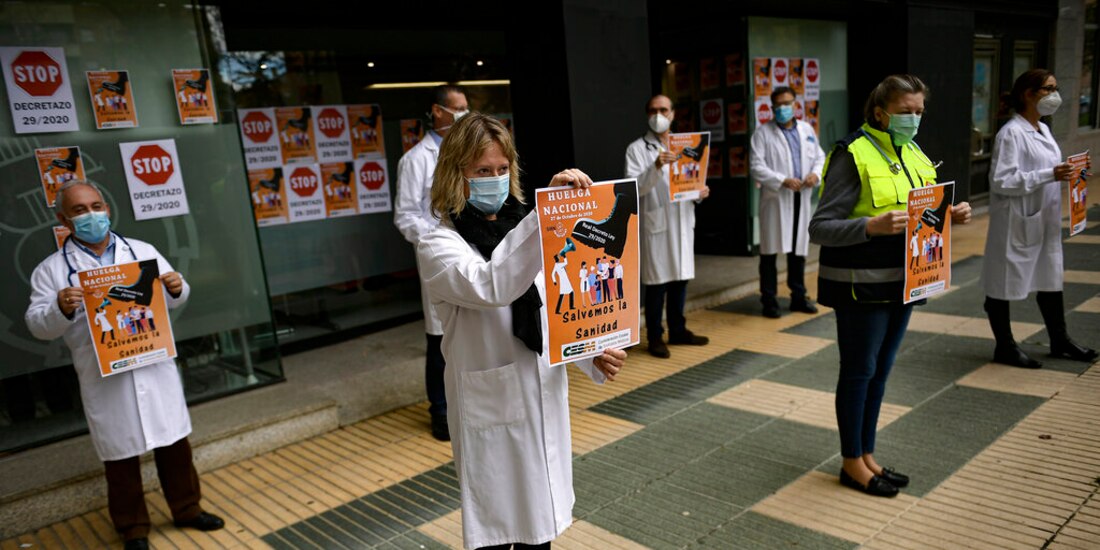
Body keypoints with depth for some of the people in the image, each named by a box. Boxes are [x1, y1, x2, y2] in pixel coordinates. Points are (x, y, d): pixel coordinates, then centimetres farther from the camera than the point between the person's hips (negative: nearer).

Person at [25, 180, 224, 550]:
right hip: (106, 379, -2)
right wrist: (61, 309, -24)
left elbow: (174, 300, 12)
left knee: (174, 443, 12)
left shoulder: (143, 251, 8)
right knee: (121, 456, 9)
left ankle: (187, 509, 31)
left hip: (155, 369, 3)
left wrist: (177, 288, -11)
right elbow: (38, 326, -4)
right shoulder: (52, 269, 0)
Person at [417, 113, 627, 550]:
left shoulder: (523, 229, 6)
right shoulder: (438, 246, -12)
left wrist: (595, 354, -7)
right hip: (493, 413, -5)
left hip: (547, 404, 6)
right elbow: (491, 286, -34)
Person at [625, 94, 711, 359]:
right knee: (657, 283, -1)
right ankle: (655, 337, 10)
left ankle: (677, 331, 26)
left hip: (682, 221, 6)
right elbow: (634, 188, -15)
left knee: (680, 279, 13)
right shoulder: (637, 149, -4)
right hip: (656, 224, -6)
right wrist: (656, 166, -29)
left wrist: (700, 191, 0)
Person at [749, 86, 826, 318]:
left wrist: (816, 174, -6)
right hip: (775, 198, -4)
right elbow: (756, 167, -9)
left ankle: (798, 296, 21)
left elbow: (820, 157, 16)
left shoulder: (807, 129, 15)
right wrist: (783, 181, -18)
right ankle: (769, 299, 8)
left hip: (802, 198, 4)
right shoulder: (763, 133, -1)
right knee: (770, 250, 0)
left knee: (799, 249, 11)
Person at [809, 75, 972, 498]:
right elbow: (819, 228, -20)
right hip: (861, 284, -8)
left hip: (901, 281, 8)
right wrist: (872, 226, -33)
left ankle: (867, 455, 29)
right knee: (859, 371, 3)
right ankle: (852, 463, 19)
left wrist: (950, 216, 0)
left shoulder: (913, 154, 10)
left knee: (881, 369, 15)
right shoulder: (853, 155, -15)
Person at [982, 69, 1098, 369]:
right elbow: (1001, 180, -22)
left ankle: (1059, 340, 33)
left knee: (1050, 277, 18)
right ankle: (1005, 346, 17)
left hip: (1045, 221, 9)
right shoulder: (1011, 133, -16)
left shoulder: (1043, 130, 11)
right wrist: (1050, 175, -25)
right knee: (1005, 282, 4)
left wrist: (1064, 174, 2)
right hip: (1018, 222, -9)